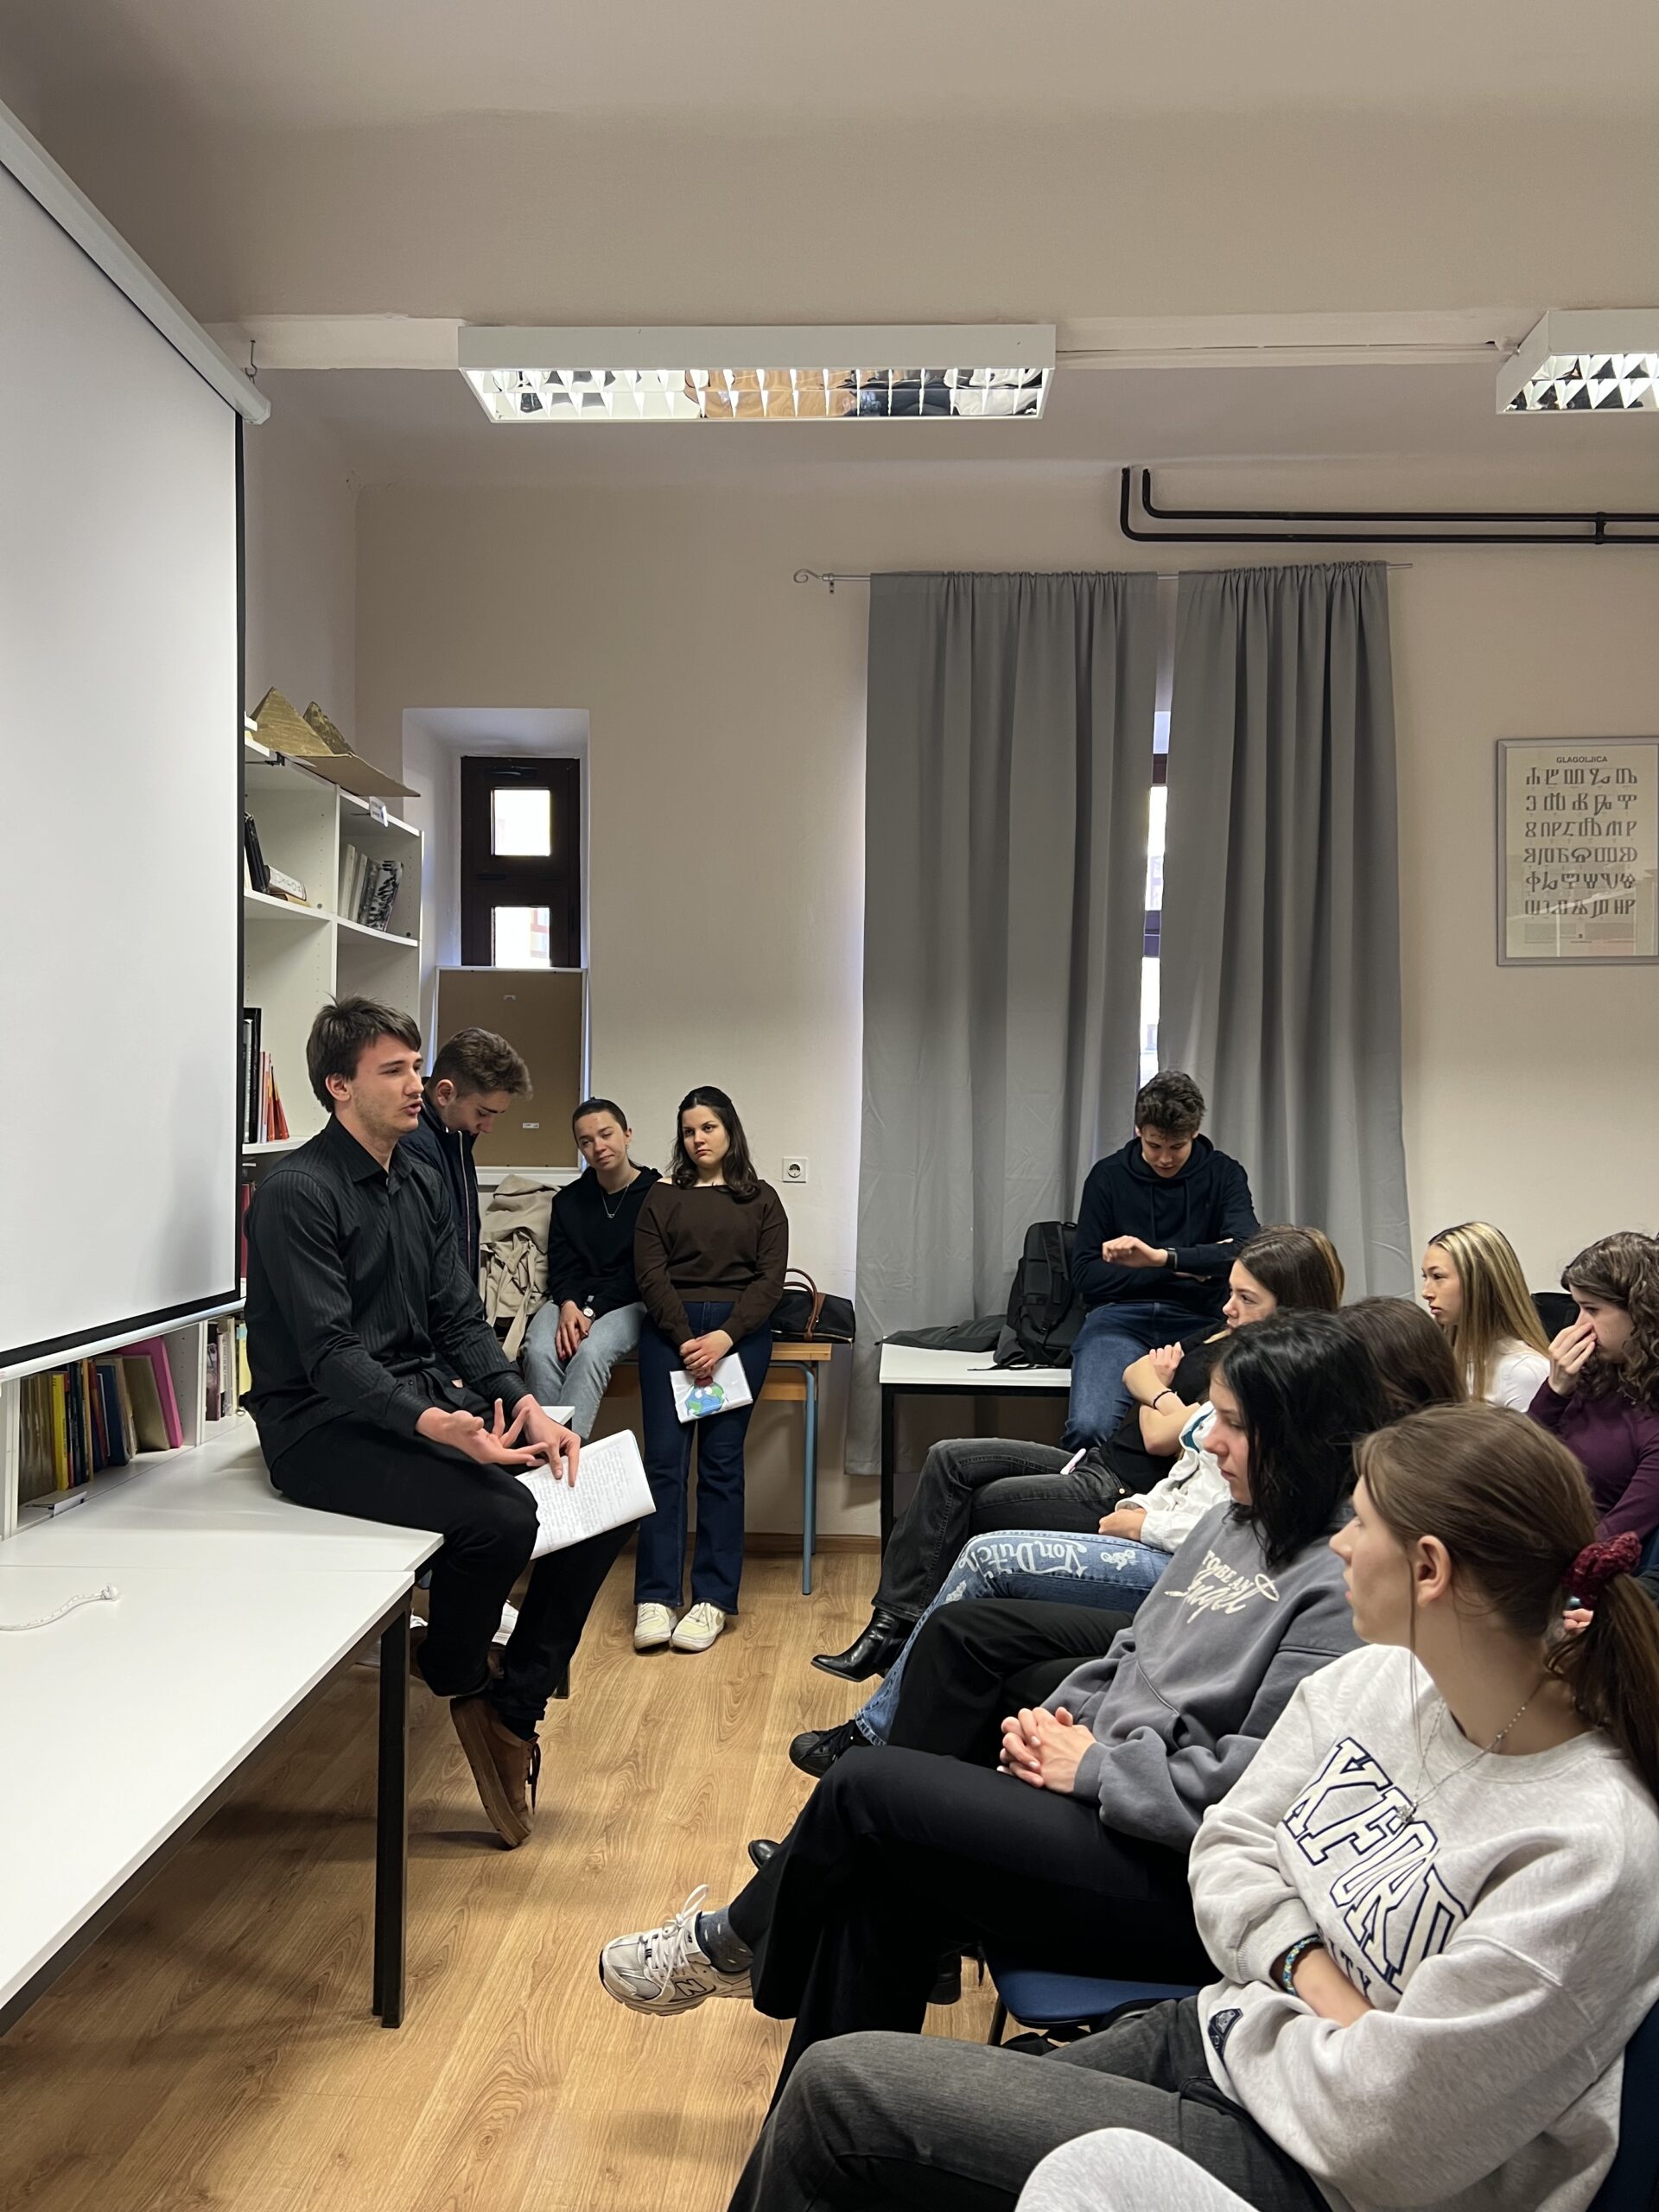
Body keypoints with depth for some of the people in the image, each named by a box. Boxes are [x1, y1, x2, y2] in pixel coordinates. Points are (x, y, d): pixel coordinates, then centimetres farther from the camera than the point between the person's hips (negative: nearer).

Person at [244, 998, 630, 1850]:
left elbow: (462, 1321, 9)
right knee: (500, 1515, -30)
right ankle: (456, 1676, 3)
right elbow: (331, 1354, -21)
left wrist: (524, 1404, -9)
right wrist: (438, 1427, -36)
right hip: (326, 1427, -8)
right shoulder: (297, 1191, -13)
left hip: (427, 1398, 9)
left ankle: (513, 1708, 2)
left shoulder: (421, 1184, 12)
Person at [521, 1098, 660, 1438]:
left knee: (590, 1353, -34)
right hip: (572, 1302, 4)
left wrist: (592, 1313, -16)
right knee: (540, 1351, -28)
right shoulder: (568, 1200, 15)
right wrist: (568, 1305, -15)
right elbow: (560, 1266, 7)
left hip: (627, 1305, -4)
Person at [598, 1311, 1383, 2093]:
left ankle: (731, 1947, 19)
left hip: (1181, 1883, -8)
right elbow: (1130, 1659, 18)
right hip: (1101, 1803, 8)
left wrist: (1093, 1767, -15)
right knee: (882, 1890, -9)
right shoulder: (1235, 1524, 10)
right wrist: (1057, 1717, 0)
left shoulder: (1343, 1585, -20)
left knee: (866, 1790, -9)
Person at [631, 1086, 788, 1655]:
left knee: (721, 1463, -4)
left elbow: (770, 1278, 2)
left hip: (740, 1333, 0)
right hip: (669, 1331, 1)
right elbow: (650, 1276, 3)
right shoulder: (661, 1197, 14)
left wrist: (724, 1338, -12)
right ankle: (656, 1598, -9)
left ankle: (713, 1599, -1)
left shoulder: (761, 1200, 13)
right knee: (664, 1460, -8)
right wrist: (686, 1341, -11)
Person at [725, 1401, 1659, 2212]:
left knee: (840, 2089, -12)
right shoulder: (1368, 1680, -4)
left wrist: (1243, 2015, -7)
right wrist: (1313, 1977, -12)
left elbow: (1371, 2130, -22)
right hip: (1219, 2038, 7)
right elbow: (1229, 1847, 5)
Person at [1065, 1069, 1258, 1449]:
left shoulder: (1223, 1174, 10)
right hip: (1119, 1316, 0)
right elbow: (1084, 1273, 4)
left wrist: (1161, 1257, -24)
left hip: (1196, 1319, 0)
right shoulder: (1108, 1176, 10)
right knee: (1088, 1428, -31)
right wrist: (1184, 1268, -4)